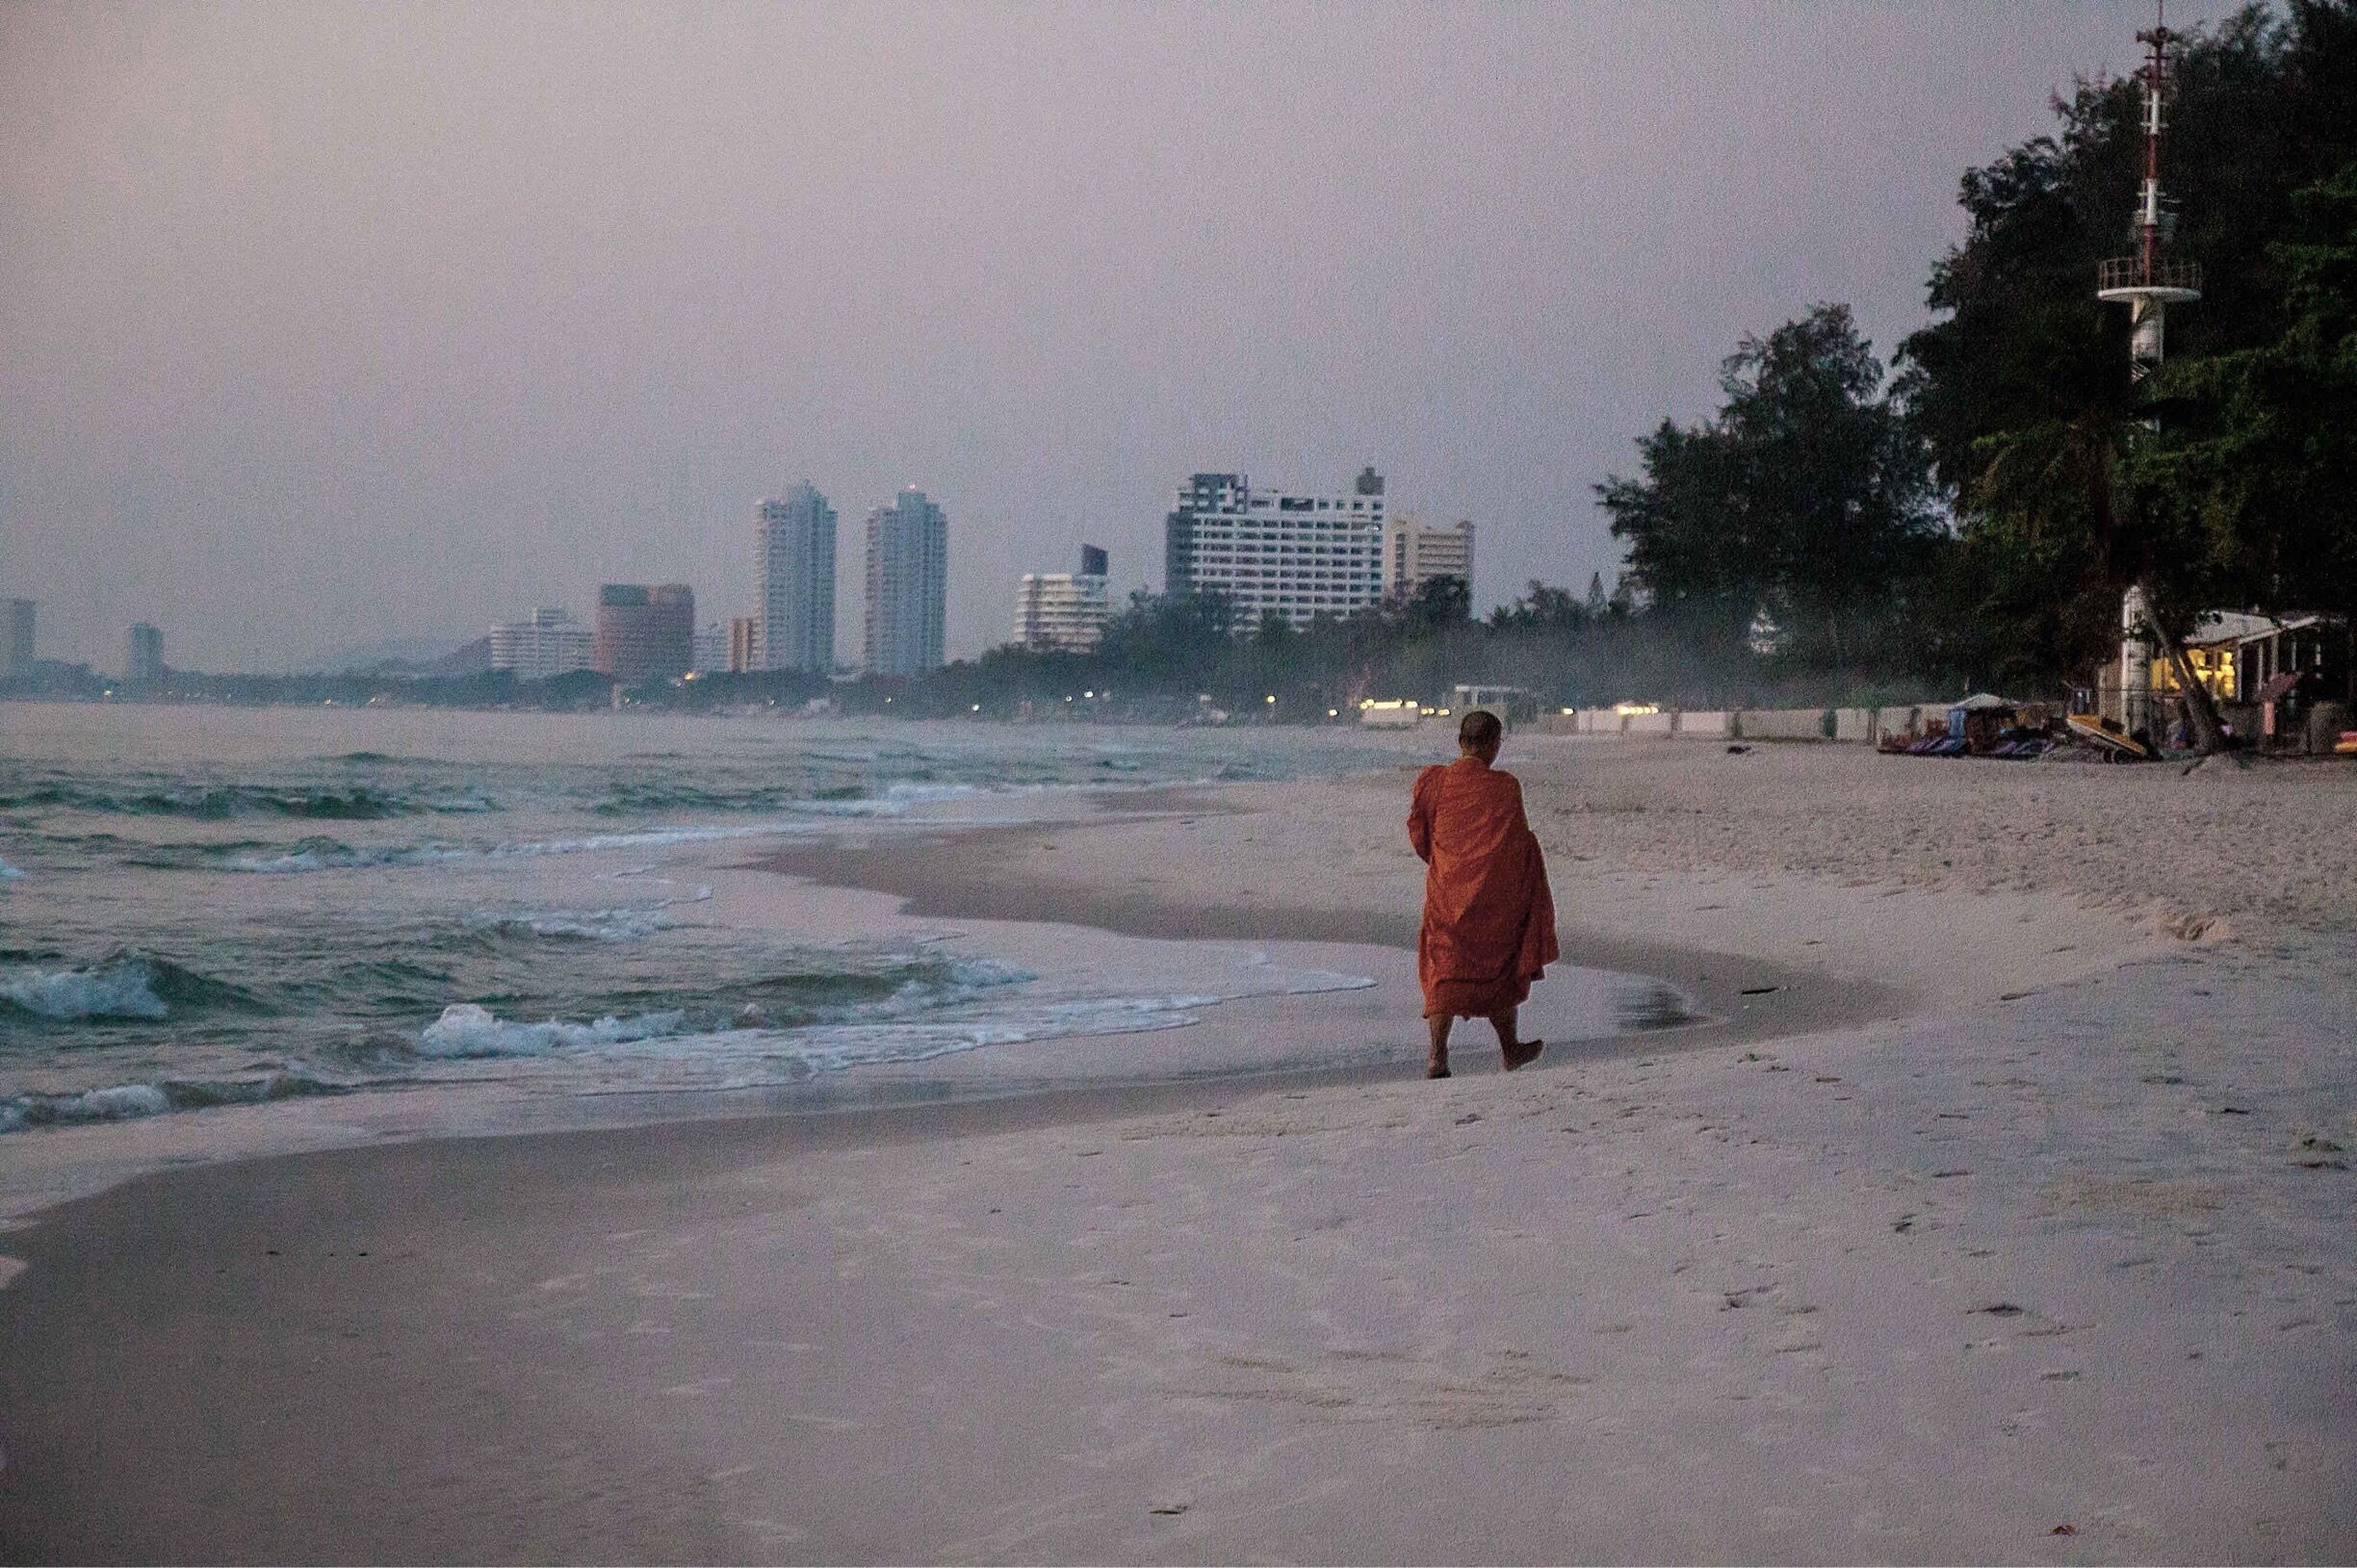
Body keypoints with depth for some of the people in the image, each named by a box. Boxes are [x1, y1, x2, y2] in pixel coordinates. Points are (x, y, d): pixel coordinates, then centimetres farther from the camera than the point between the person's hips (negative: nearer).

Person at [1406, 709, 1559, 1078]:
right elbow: (1519, 844, -5)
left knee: (1445, 970, 7)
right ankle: (1510, 1050, 31)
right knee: (1500, 968, 17)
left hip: (1446, 892, 1)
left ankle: (1437, 1056, -8)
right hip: (1494, 894, -1)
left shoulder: (1432, 782, -5)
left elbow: (1418, 834, 5)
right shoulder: (1505, 788, -12)